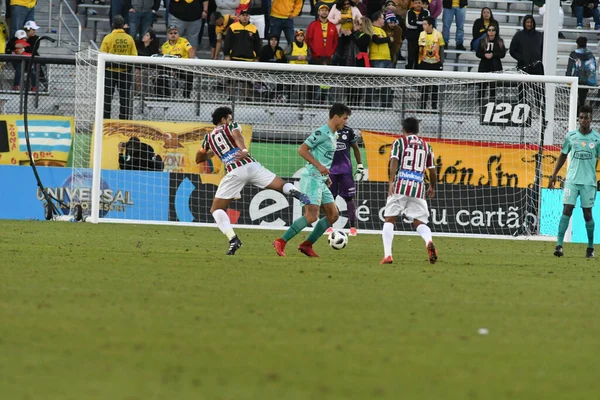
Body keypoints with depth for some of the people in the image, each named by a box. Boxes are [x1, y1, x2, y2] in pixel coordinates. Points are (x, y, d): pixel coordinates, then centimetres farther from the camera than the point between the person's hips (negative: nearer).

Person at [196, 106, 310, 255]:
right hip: (251, 165, 0)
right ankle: (294, 192, -30)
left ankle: (233, 239, -12)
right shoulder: (231, 126, 17)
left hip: (234, 173, 0)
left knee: (216, 209, 11)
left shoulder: (209, 138, 23)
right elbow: (236, 134, -8)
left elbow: (198, 159, 35)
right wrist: (244, 150, -25)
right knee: (282, 186, 8)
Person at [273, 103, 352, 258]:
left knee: (333, 215, 7)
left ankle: (307, 245, 11)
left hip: (321, 181, 10)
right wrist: (319, 166, -22)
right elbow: (302, 149, -16)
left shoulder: (333, 135, 17)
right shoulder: (322, 133, -13)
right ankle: (281, 243, -12)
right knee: (311, 216, -18)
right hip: (312, 178, -10)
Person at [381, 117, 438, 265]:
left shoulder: (399, 142, 8)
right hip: (419, 187, 2)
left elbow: (394, 161, -8)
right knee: (419, 222, 4)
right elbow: (432, 170, 19)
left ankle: (387, 255, -6)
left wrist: (391, 182, -15)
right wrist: (432, 187, 35)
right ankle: (429, 241, -29)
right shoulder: (426, 146, 18)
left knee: (389, 220, 6)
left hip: (400, 185, -2)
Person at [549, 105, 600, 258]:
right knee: (567, 210, -10)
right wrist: (554, 174, 9)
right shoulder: (571, 136, 5)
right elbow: (563, 155, 14)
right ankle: (559, 245, -13)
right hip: (572, 180, 1)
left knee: (587, 213, 4)